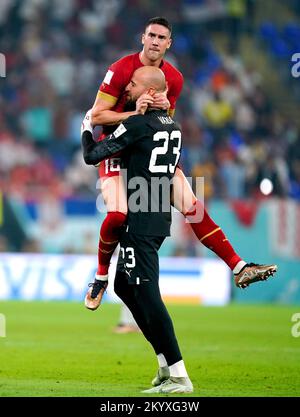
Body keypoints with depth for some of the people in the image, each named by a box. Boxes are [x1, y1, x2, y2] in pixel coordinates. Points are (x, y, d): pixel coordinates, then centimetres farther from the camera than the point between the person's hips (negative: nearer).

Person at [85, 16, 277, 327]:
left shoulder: (174, 78, 5)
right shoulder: (121, 70, -12)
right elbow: (95, 117, -12)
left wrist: (165, 110, -9)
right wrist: (134, 113, -22)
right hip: (117, 149, -5)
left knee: (193, 207, -7)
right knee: (118, 214, -25)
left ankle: (239, 267, -8)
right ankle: (101, 275, -1)